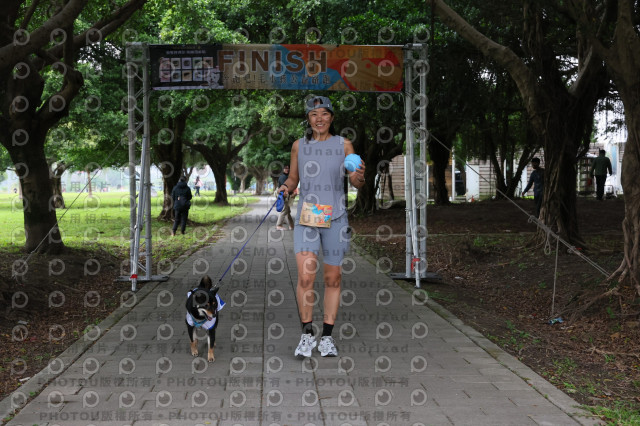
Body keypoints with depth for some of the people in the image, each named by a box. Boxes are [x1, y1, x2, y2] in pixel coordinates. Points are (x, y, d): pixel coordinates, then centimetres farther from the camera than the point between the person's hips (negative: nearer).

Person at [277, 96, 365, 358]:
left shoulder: (344, 145, 6)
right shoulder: (299, 146, 8)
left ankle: (327, 336, 17)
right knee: (305, 277, -13)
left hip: (335, 218, 1)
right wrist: (286, 187, -4)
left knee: (333, 279, 5)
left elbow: (356, 183, 5)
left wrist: (360, 177, -17)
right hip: (306, 217, 0)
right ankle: (306, 334, 1)